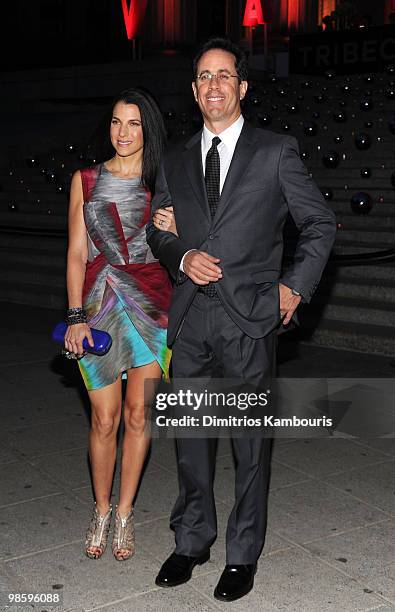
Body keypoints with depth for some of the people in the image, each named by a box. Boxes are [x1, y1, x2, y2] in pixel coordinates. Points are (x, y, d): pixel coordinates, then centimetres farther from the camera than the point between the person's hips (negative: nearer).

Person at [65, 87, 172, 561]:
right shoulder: (85, 180, 6)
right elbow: (76, 253, 3)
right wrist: (76, 317, -5)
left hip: (151, 304, 0)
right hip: (98, 307, 0)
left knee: (137, 415, 5)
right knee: (104, 419, 3)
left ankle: (124, 514, 23)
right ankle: (101, 510, 25)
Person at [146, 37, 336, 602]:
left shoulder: (276, 152, 2)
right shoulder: (175, 162, 14)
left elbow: (321, 223, 5)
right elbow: (157, 232, 18)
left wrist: (296, 285, -3)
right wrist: (182, 256, -3)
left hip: (249, 317, -4)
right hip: (190, 317, 4)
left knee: (251, 440, 5)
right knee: (190, 435, 12)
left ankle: (243, 555, 21)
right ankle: (192, 541, 30)